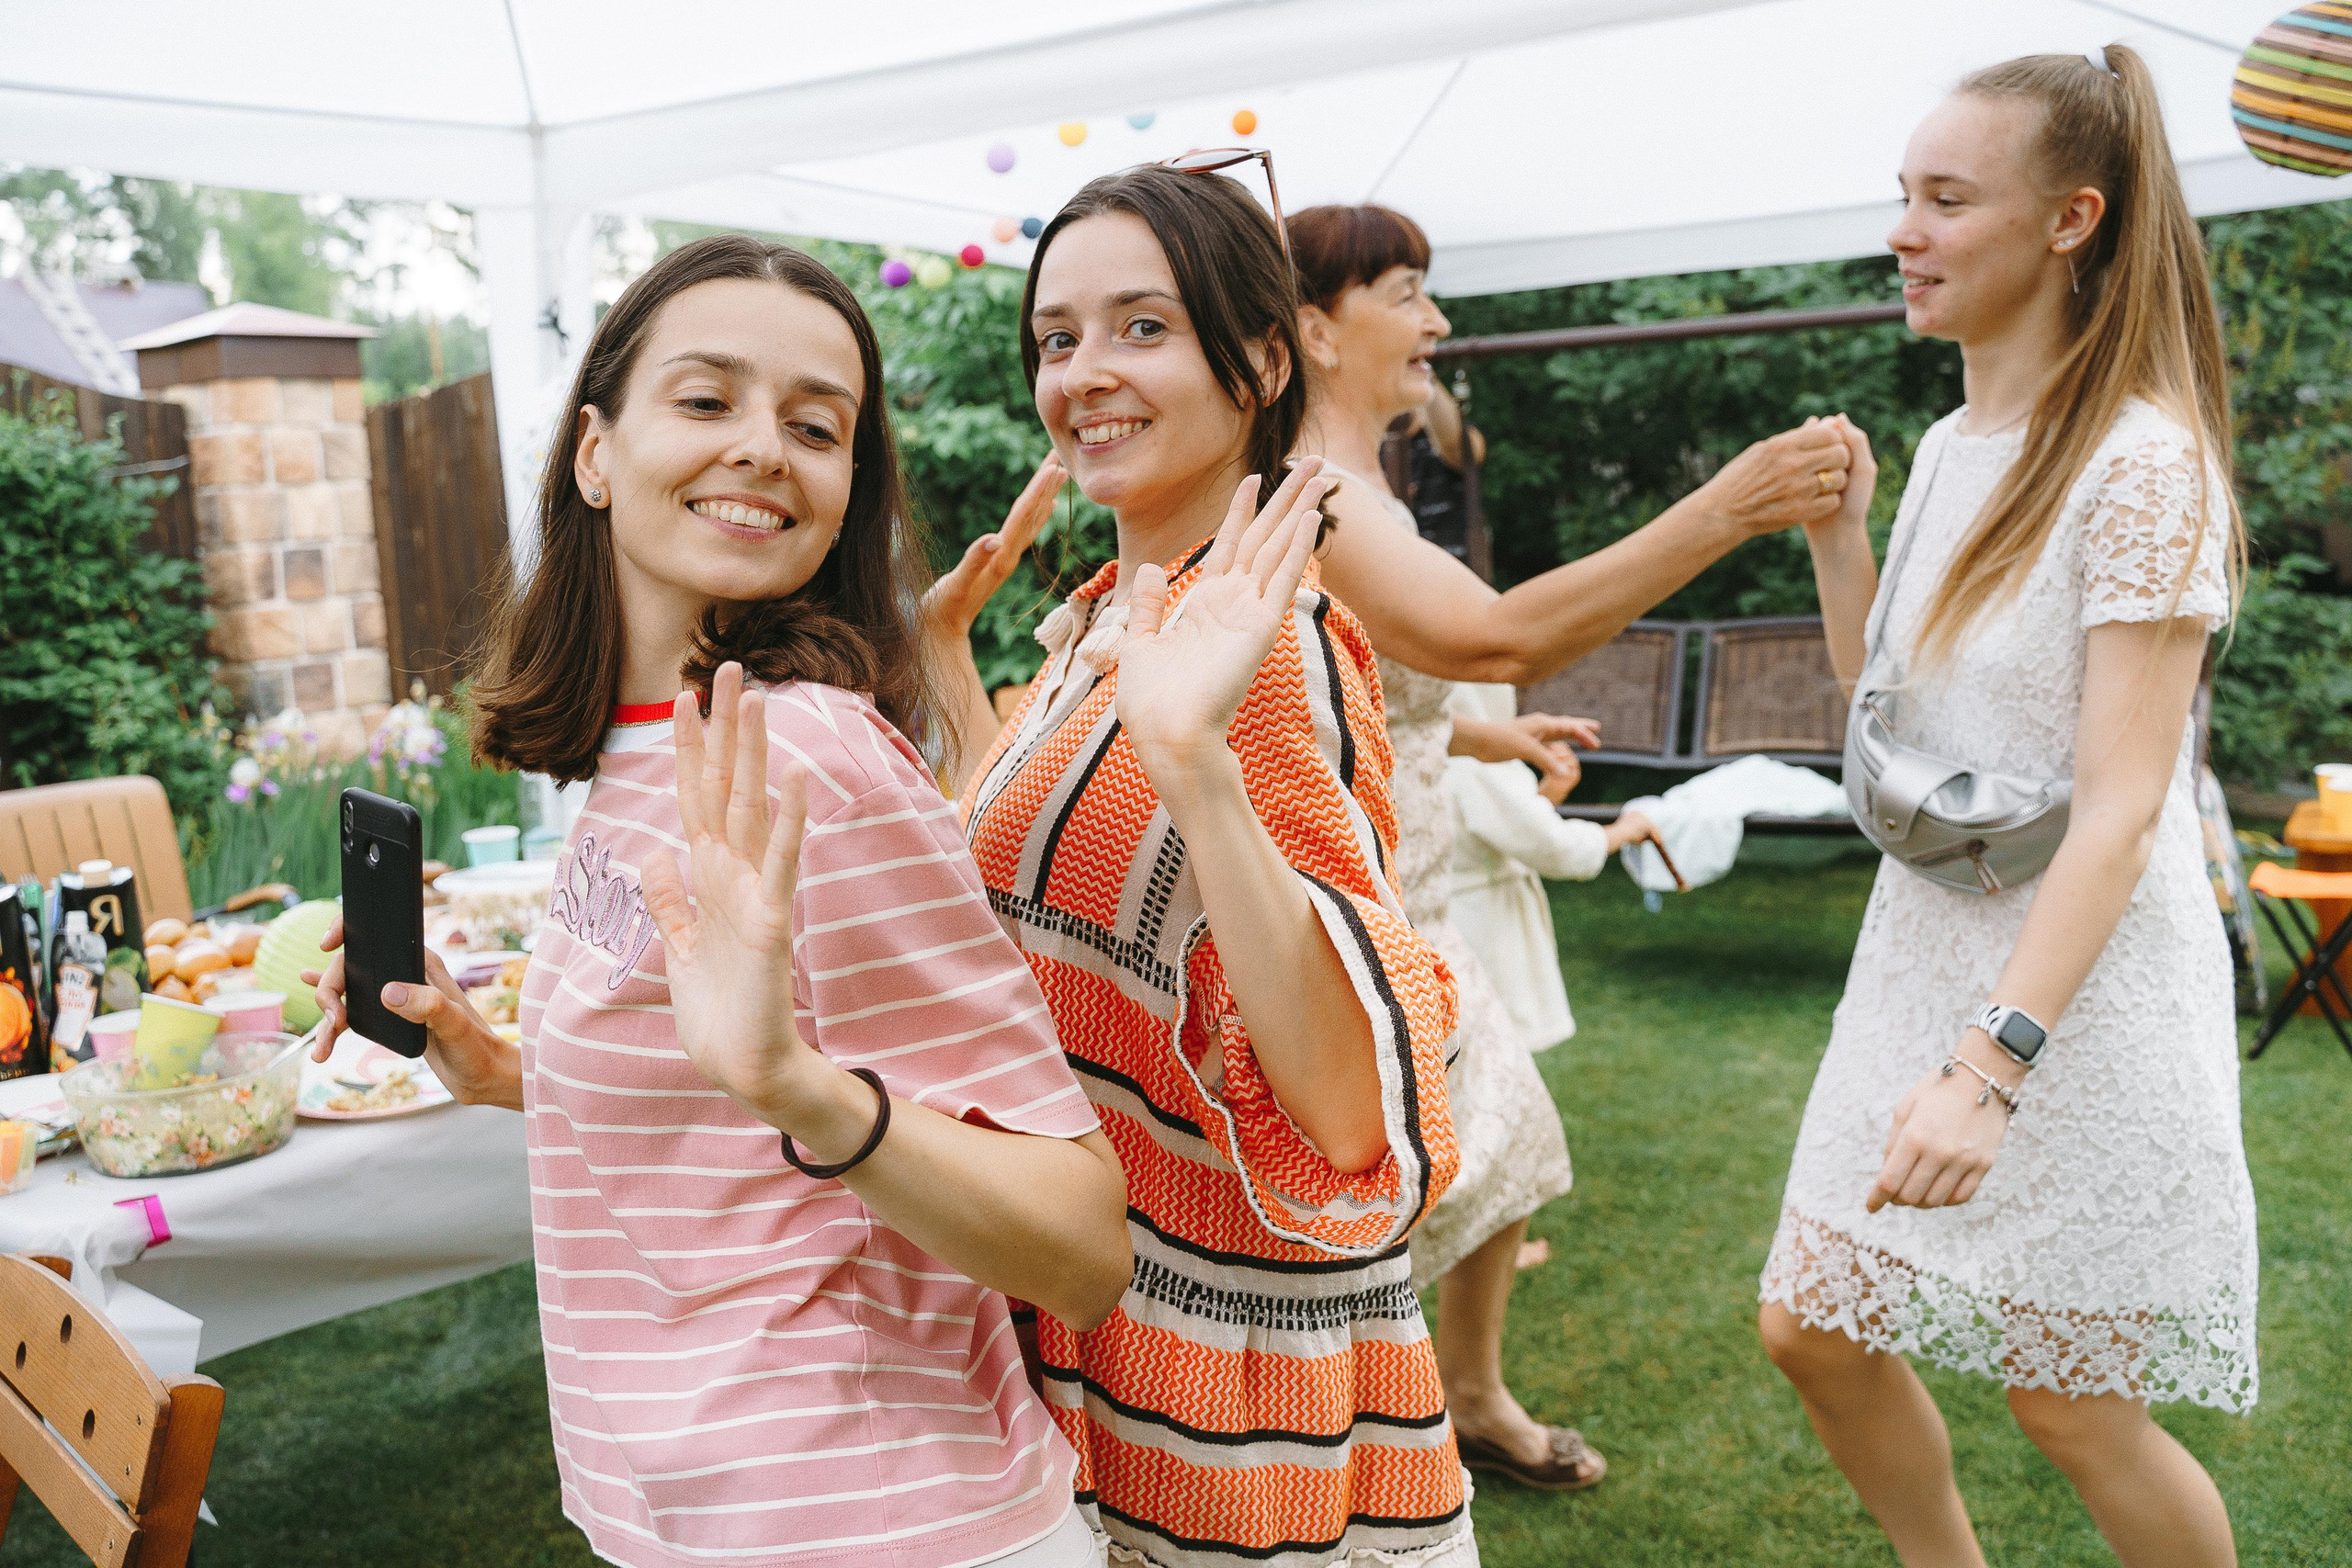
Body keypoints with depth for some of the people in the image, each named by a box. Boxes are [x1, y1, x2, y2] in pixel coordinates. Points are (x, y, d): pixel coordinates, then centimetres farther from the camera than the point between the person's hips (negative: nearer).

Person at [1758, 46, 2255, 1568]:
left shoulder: (2142, 463, -16)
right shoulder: (1950, 446, 7)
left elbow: (2121, 805, -21)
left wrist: (1992, 1063, -29)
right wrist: (1833, 533, 3)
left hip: (2082, 994, -7)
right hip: (1925, 961, 8)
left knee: (2071, 1405, 7)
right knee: (1813, 1329, 13)